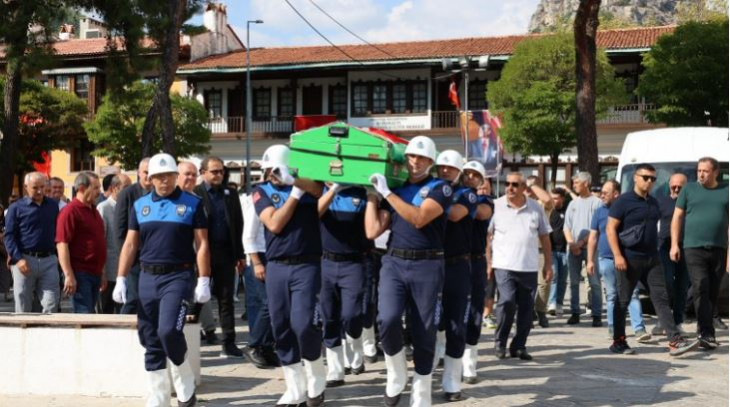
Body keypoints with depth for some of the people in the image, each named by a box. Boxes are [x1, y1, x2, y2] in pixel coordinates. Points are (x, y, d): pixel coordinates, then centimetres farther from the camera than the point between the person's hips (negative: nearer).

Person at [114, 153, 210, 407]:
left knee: (169, 331, -20)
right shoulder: (140, 205, 10)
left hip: (178, 276, -4)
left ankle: (185, 384, 5)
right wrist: (121, 279, 3)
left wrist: (204, 281, -7)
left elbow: (202, 244, -1)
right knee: (151, 341, 6)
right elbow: (130, 245, 11)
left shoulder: (192, 204, 0)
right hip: (147, 277, 4)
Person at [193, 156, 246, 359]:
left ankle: (229, 343, 9)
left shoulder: (230, 195, 11)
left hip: (226, 253, 3)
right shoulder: (194, 194, -2)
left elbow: (238, 226, 11)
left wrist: (240, 254, 8)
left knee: (226, 298, 6)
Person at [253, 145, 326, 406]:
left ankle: (316, 382, 11)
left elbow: (320, 189, -19)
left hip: (306, 266, -3)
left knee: (303, 323, -13)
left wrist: (292, 180, -30)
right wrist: (296, 192, -9)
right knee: (281, 328, 5)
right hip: (276, 268, 3)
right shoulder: (262, 192, 5)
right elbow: (274, 224, -8)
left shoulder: (307, 184, 4)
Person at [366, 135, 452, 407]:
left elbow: (419, 218, -18)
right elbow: (372, 231, 7)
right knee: (387, 320, -20)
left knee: (424, 333, 4)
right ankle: (396, 375, 7)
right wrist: (372, 194, 6)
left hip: (427, 266, -2)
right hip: (394, 263, 2)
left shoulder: (440, 188, 0)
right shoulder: (394, 189, 13)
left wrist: (386, 192, -15)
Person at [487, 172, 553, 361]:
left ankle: (519, 346, 17)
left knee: (526, 307, 4)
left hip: (529, 267, 3)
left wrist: (548, 264, 9)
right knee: (507, 301, -15)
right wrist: (488, 263, -4)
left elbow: (544, 237, 11)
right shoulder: (496, 206, -1)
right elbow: (487, 236, 1)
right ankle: (500, 342, 3)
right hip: (504, 265, -3)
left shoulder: (536, 208, 5)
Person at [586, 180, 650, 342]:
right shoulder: (599, 212, 8)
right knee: (611, 296, 7)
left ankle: (639, 329, -12)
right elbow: (593, 237, 10)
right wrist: (590, 260, 4)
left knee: (632, 294, -7)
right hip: (606, 259, 2)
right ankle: (613, 328, 14)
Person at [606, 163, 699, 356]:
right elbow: (610, 228, -10)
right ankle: (618, 342, 12)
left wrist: (656, 251, 18)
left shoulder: (653, 202, 15)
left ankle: (675, 341, -4)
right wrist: (617, 255, -18)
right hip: (629, 259, -6)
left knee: (661, 298, -1)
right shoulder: (624, 201, -6)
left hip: (651, 259, 6)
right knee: (623, 301, 2)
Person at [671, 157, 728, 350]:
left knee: (713, 292, 7)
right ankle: (707, 334, -14)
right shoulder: (689, 190, 7)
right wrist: (675, 244, 1)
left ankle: (704, 330, 19)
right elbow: (677, 217, 8)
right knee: (701, 289, -12)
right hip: (694, 249, -2)